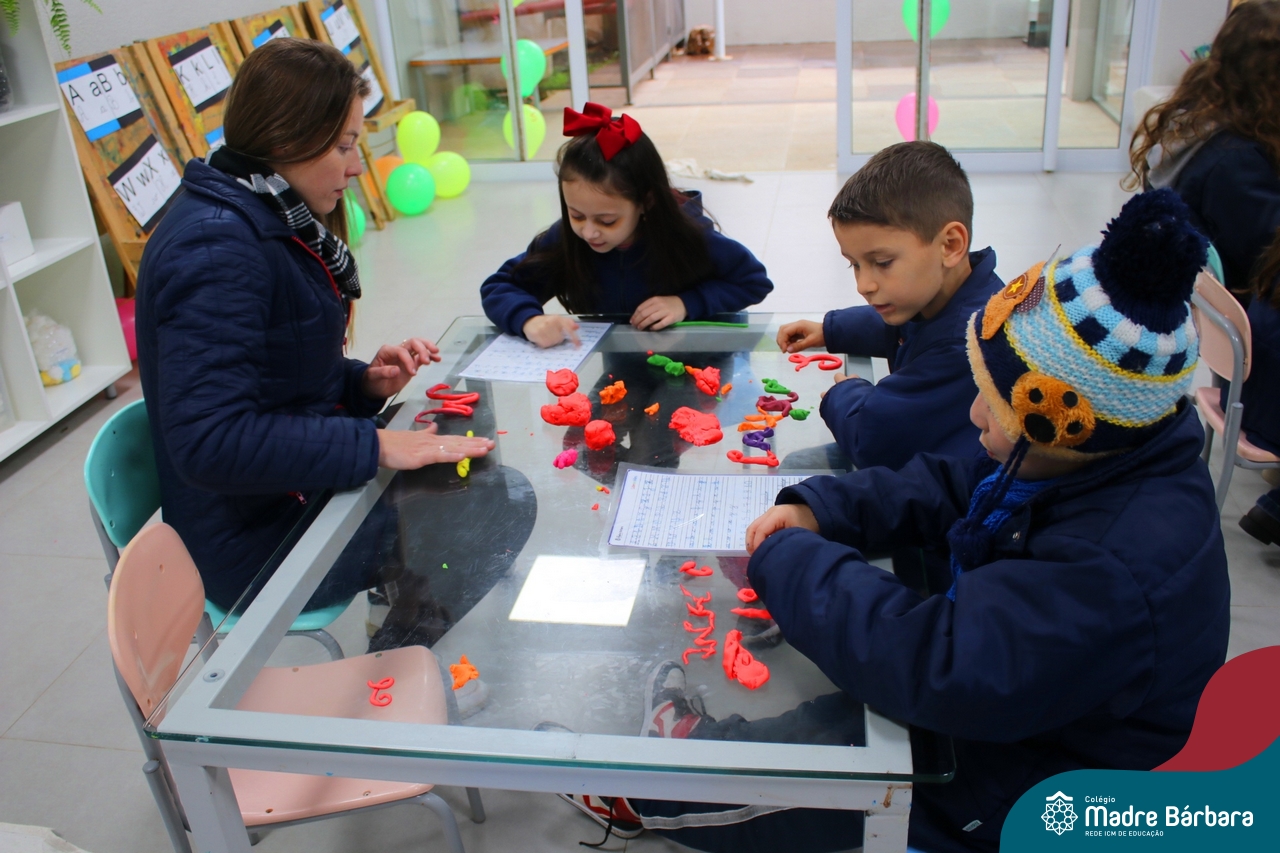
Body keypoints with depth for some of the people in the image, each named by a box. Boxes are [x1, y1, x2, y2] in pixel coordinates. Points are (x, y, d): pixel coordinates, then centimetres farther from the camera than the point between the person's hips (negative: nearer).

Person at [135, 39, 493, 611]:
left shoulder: (273, 224, 6)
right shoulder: (215, 250, -24)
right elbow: (209, 442, -30)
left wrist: (364, 382, -3)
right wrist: (374, 445, -27)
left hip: (302, 492, 9)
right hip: (259, 540, -9)